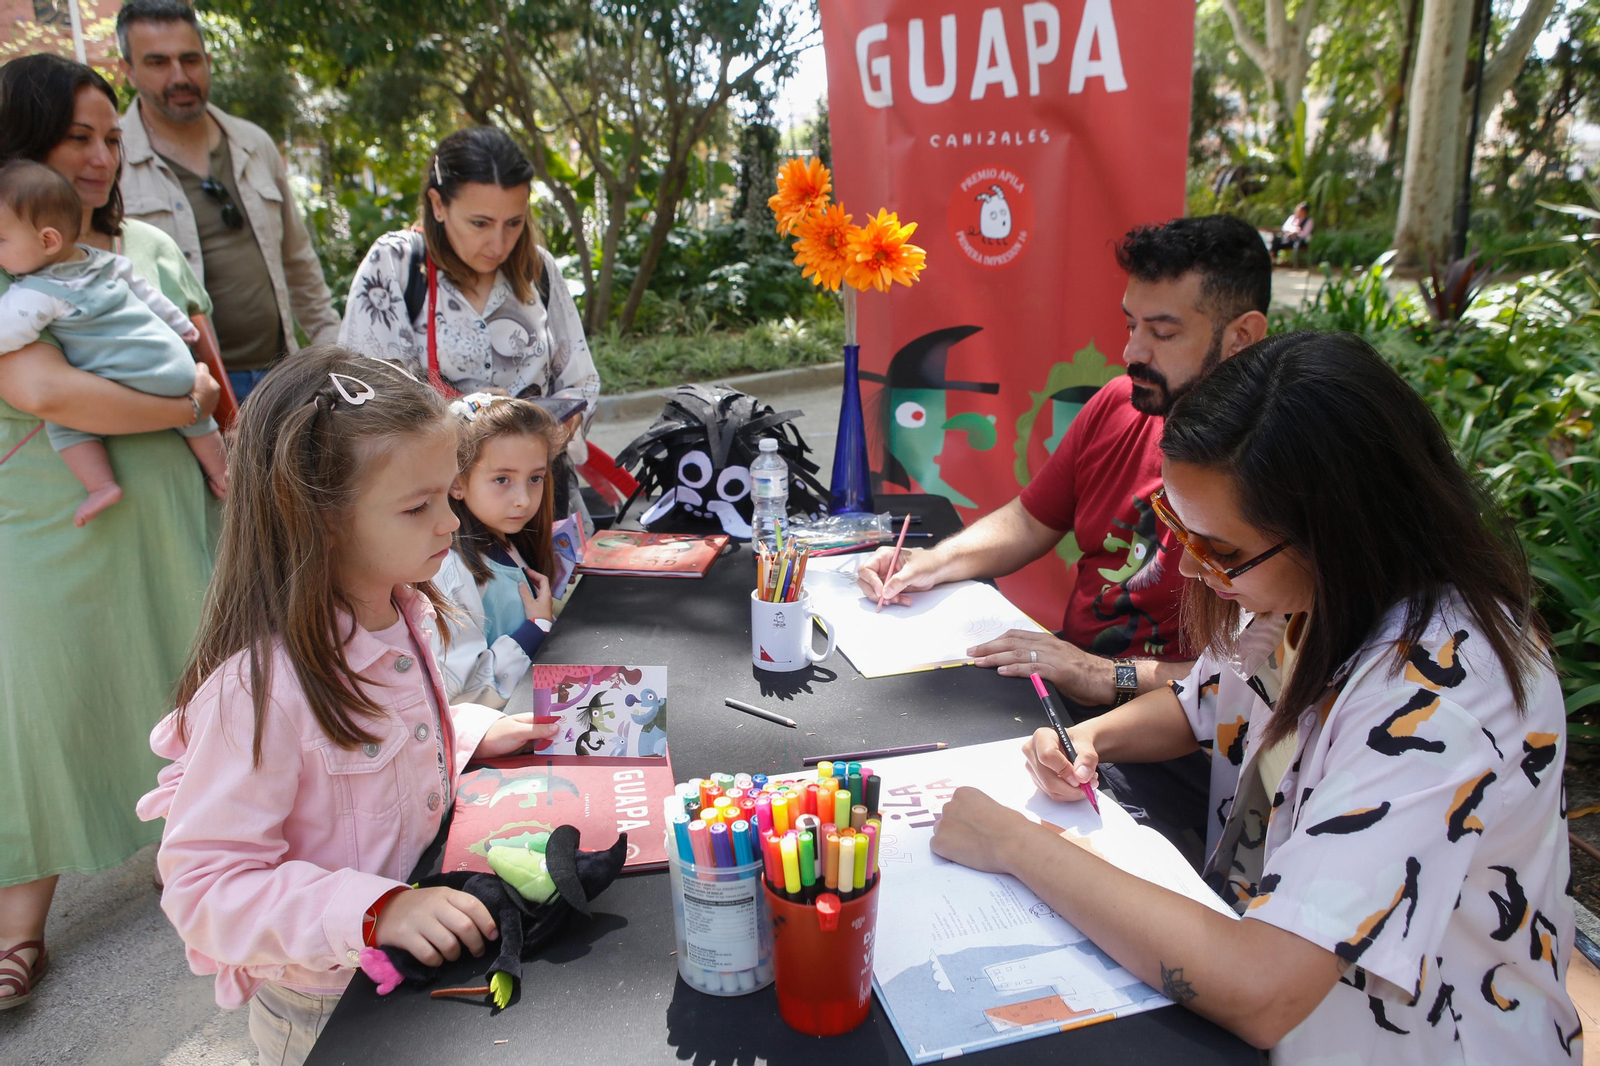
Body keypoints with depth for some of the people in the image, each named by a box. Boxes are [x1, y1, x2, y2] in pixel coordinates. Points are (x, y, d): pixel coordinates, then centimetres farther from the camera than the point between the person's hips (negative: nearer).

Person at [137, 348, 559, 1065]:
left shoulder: (397, 614, -7)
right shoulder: (260, 688, -33)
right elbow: (205, 885, -28)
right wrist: (376, 911, -36)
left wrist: (470, 735, -4)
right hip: (322, 1006, -7)